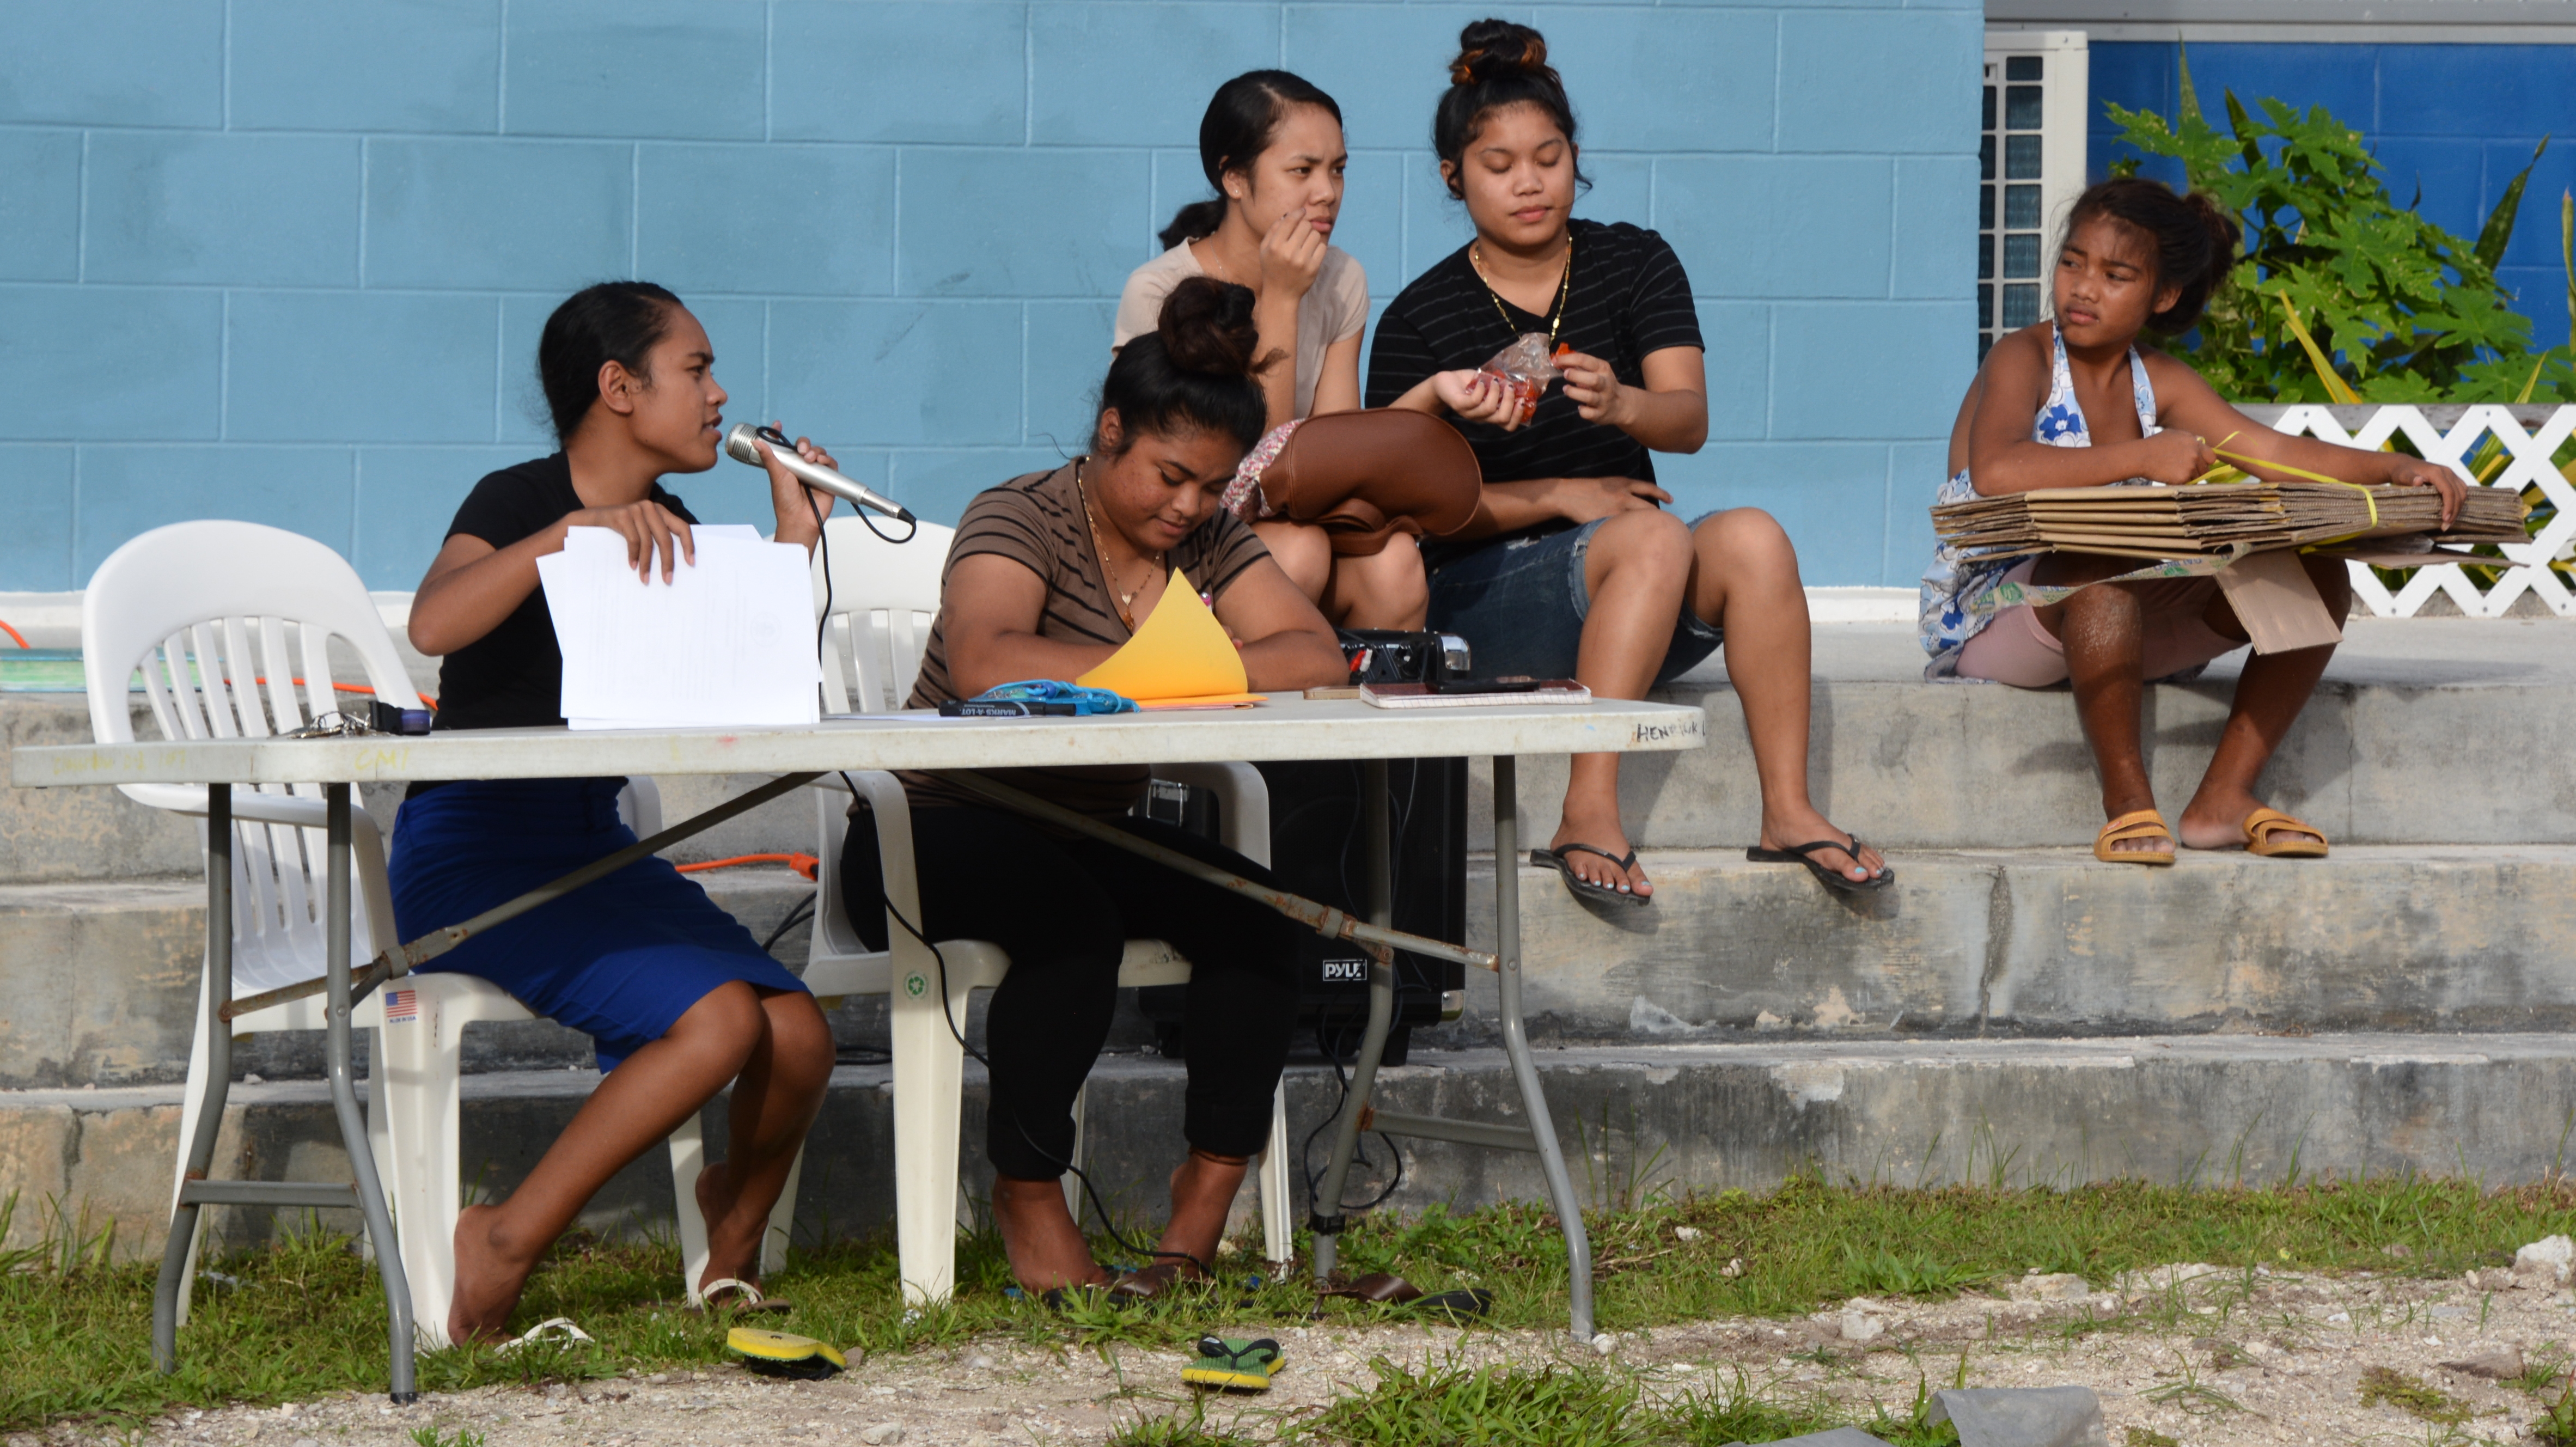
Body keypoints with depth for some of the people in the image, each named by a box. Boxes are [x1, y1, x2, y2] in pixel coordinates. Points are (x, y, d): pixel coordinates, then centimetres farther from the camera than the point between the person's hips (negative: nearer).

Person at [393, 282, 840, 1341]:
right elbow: (433, 625, -28)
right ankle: (506, 1246, -15)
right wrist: (576, 531, -33)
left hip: (593, 846, 7)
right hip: (472, 852, -7)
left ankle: (738, 1219, 16)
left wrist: (796, 538, 7)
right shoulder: (519, 500, -8)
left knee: (800, 1038, -15)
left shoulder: (670, 536, 15)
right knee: (719, 1017, -28)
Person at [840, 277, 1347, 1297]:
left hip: (1083, 837, 6)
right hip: (937, 835, -6)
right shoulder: (1020, 520, -13)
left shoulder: (1211, 544, 7)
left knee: (1253, 907, -21)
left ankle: (1206, 1209, -19)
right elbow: (984, 660, -34)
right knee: (1073, 920, -37)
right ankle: (1028, 1201, -21)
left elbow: (1316, 658, -8)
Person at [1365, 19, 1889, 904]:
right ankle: (1589, 817, -40)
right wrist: (1558, 498, -14)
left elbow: (1690, 419, -8)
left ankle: (1787, 811, -30)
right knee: (1656, 539, -33)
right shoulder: (1422, 317, 0)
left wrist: (1623, 405, -32)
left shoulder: (1633, 263, 7)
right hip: (1484, 589, -3)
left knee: (1751, 539, -28)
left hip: (1632, 593, 3)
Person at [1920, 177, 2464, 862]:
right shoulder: (2024, 359, -10)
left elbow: (2273, 452, 6)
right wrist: (2144, 456, -30)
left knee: (2318, 577, -5)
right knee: (2100, 558, -41)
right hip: (1990, 620, -7)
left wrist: (2397, 468, -10)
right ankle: (2124, 796, -27)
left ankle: (2225, 795, -8)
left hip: (2122, 624, 7)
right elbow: (1995, 470, -30)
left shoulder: (2158, 383, 10)